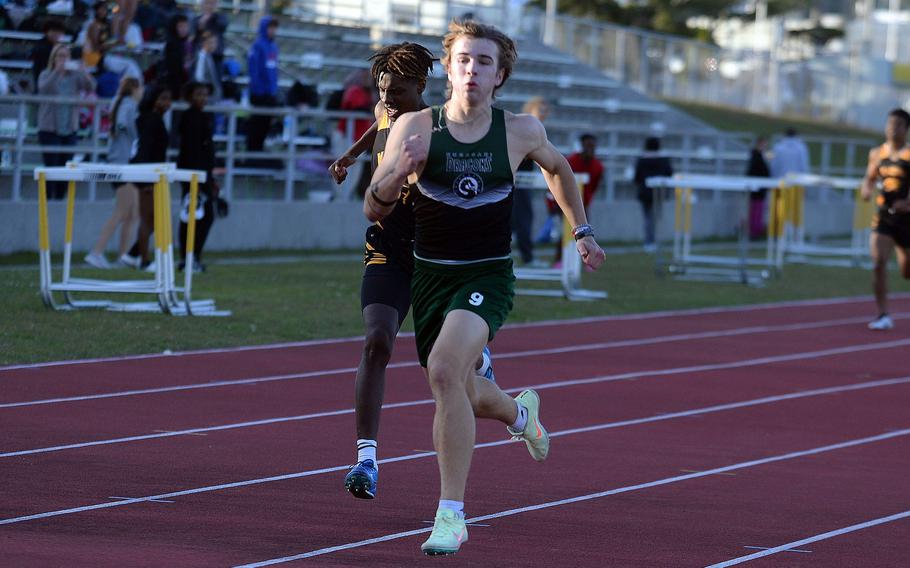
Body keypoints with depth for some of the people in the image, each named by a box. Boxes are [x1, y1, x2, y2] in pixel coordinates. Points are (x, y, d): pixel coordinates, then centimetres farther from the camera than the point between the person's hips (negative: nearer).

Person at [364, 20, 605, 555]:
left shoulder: (521, 131, -4)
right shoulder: (415, 128, -6)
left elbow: (557, 167, 20)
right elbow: (374, 211, -5)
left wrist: (583, 230, 21)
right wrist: (395, 175, -25)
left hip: (488, 276, -3)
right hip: (431, 275, 3)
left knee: (444, 368, -28)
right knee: (462, 396, 17)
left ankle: (452, 515, -23)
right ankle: (520, 412, 56)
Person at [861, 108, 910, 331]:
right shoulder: (877, 153, 5)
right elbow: (870, 178, 20)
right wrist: (866, 189, -3)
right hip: (884, 216, 3)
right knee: (878, 263, -16)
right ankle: (883, 315, -12)